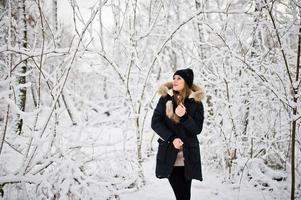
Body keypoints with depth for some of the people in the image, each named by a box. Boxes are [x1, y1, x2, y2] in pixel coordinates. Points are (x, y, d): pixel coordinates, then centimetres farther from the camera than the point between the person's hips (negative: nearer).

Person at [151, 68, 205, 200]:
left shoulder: (196, 102, -1)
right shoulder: (165, 99, 1)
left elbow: (197, 129, -5)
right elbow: (155, 122, -2)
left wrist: (184, 116, -22)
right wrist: (172, 138, -14)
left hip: (188, 156, 0)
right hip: (169, 154, 0)